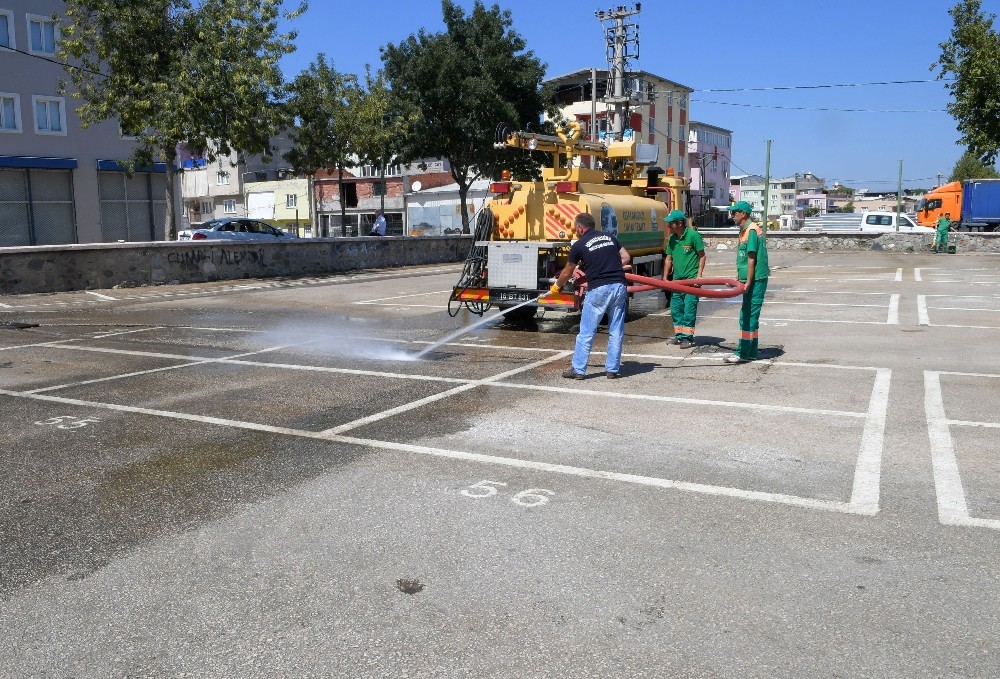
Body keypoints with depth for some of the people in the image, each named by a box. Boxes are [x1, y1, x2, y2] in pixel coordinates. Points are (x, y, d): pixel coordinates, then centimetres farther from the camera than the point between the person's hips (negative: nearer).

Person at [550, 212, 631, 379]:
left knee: (586, 332, 4)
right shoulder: (610, 237, 16)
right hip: (619, 286, 5)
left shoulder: (579, 245, 4)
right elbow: (626, 257, 16)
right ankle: (612, 369, 16)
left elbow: (567, 273, 15)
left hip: (598, 289, -4)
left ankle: (578, 370, 9)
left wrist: (556, 286, 32)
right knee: (616, 331, 11)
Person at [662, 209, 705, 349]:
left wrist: (699, 275, -12)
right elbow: (668, 259, 14)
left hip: (691, 279, -7)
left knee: (689, 309, -6)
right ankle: (679, 335, 21)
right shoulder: (672, 239, 8)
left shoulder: (693, 235, -10)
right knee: (675, 309, 9)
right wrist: (665, 278, 12)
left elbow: (702, 256, -6)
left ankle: (688, 337, 1)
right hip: (677, 279, 7)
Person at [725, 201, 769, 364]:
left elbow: (751, 259, -19)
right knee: (750, 315, 13)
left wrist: (748, 283, -20)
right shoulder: (745, 230, 15)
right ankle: (751, 352, 19)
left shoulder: (751, 231, -15)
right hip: (750, 280, 10)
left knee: (748, 315, -7)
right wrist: (739, 279, 23)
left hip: (755, 280, -10)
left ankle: (743, 353, -4)